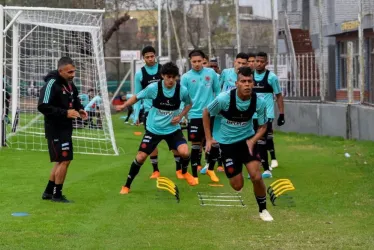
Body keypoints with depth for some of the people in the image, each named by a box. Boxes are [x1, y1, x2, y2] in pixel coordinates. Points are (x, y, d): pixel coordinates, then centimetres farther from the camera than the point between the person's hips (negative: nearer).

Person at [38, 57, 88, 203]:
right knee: (64, 160, -7)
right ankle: (57, 194, 5)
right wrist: (65, 113, -27)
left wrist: (79, 109, 3)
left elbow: (74, 99, 25)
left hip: (65, 129, 9)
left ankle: (48, 192, 27)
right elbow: (43, 107, -23)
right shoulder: (52, 84, -18)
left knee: (61, 161, 15)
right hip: (55, 129, -9)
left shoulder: (70, 83, 9)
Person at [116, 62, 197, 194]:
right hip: (153, 129, 0)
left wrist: (180, 116, -6)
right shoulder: (153, 88, -17)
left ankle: (184, 172, 17)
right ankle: (127, 186, 15)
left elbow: (189, 104, 9)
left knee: (184, 152, -19)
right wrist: (123, 106, -14)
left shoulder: (182, 90, -13)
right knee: (141, 157, -4)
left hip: (172, 128, 1)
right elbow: (137, 97, -1)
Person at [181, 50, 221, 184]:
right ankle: (195, 175, 13)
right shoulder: (186, 77, -5)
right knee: (196, 145, 2)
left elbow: (217, 91, 9)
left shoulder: (211, 73, 1)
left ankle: (210, 169, 28)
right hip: (195, 115, -2)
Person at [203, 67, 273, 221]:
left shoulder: (259, 102, -17)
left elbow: (263, 126, -1)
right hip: (226, 143, -2)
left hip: (247, 140, 2)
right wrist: (209, 139, -5)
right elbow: (206, 113, -6)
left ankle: (263, 210, 9)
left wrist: (253, 140, -19)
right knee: (237, 186, -3)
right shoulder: (224, 99, -24)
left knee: (256, 176, -13)